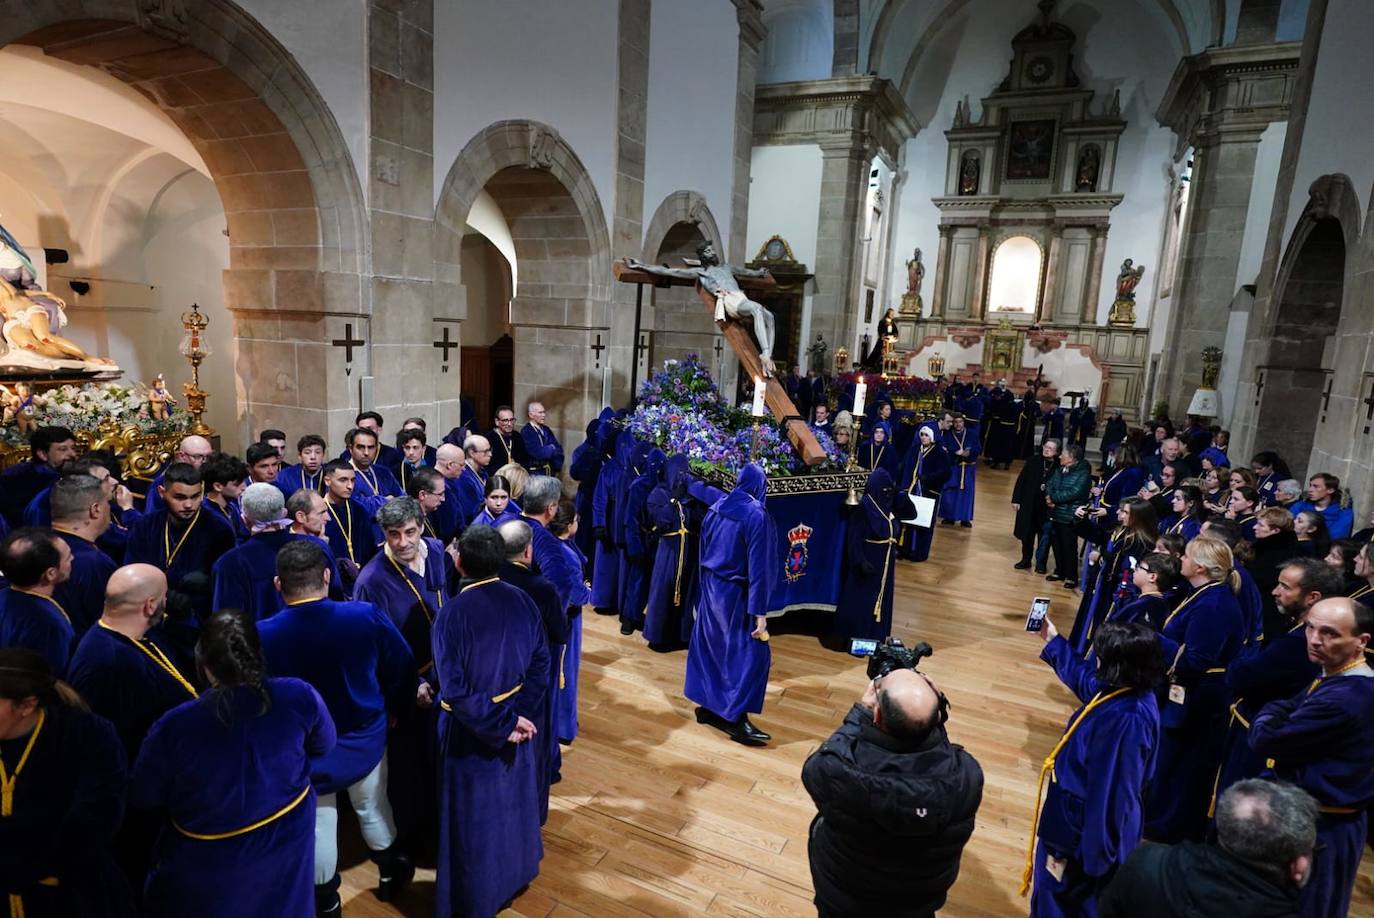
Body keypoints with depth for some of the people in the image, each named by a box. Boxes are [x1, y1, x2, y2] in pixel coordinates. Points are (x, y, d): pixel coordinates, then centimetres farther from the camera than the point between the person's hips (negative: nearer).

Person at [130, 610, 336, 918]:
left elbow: (141, 797, -9)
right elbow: (324, 748, -4)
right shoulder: (299, 697, -24)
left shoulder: (174, 726, -28)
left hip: (207, 873, -1)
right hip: (286, 847, 1)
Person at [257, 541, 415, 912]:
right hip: (366, 739, 1)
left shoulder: (262, 635, -25)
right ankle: (390, 874, 46)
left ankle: (326, 901, 40)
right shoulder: (366, 616, -24)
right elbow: (402, 669, -10)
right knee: (373, 809, 25)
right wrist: (393, 710, 10)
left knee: (319, 825, 21)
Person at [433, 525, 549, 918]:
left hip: (472, 731, -4)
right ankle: (515, 869, 50)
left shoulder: (452, 613, -26)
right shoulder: (521, 601, -11)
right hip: (517, 716, 5)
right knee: (513, 797, 27)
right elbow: (540, 662, -7)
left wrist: (504, 724, -19)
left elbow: (455, 690, -27)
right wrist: (518, 716, -6)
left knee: (476, 813, 16)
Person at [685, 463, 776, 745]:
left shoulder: (716, 507, 3)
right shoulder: (756, 515, -19)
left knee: (710, 648, 16)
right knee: (751, 653, 1)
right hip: (736, 594, -7)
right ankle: (736, 720, 4)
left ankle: (708, 706, 26)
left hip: (711, 588, 8)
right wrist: (760, 611, -18)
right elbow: (758, 566, -21)